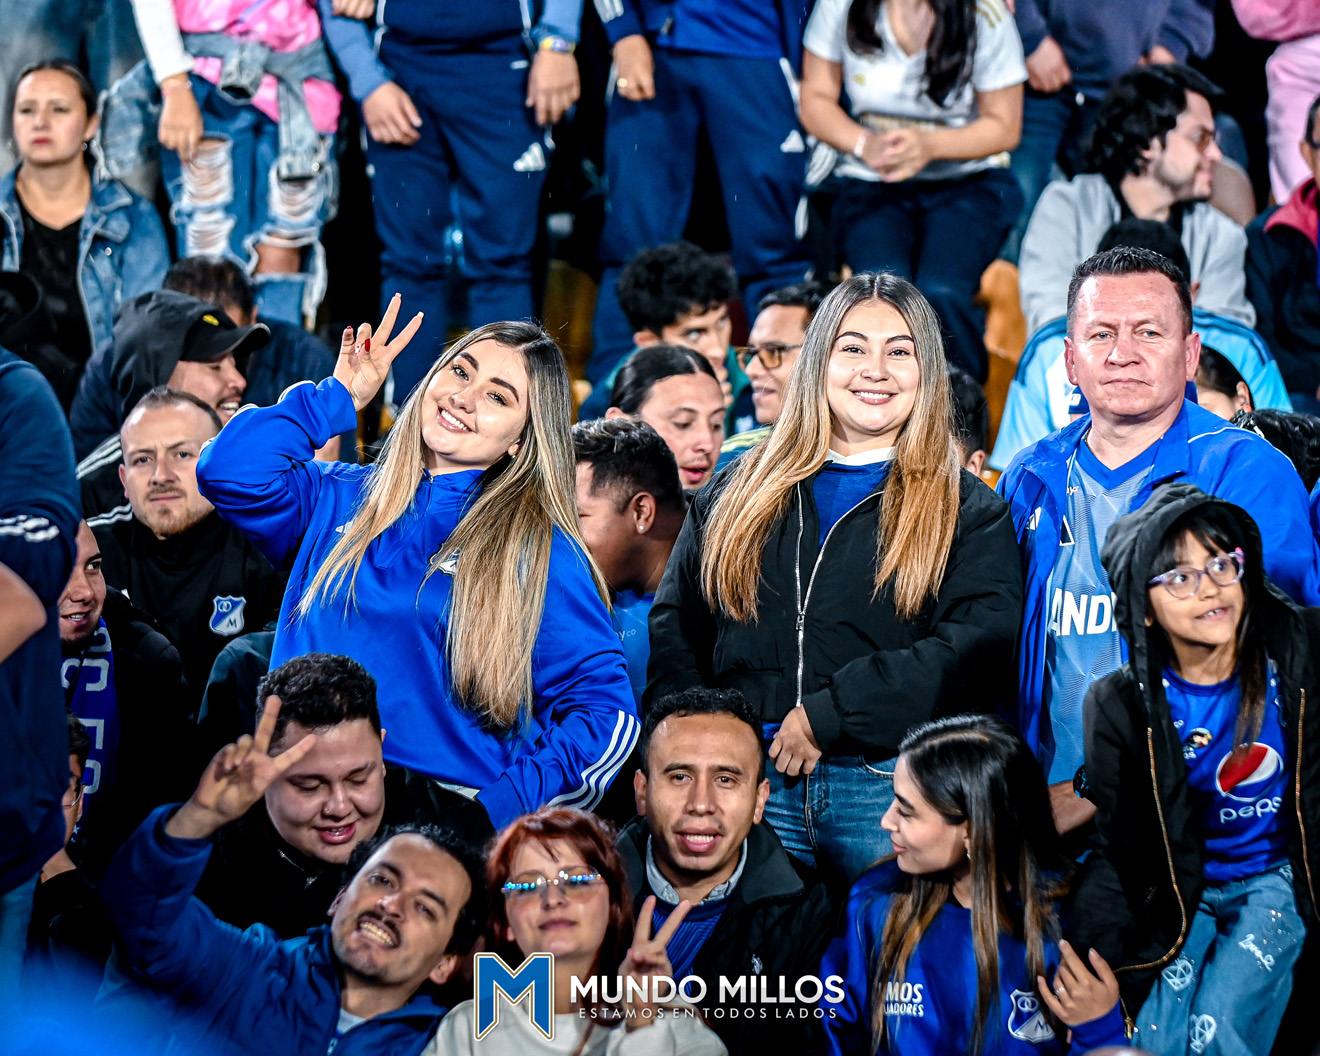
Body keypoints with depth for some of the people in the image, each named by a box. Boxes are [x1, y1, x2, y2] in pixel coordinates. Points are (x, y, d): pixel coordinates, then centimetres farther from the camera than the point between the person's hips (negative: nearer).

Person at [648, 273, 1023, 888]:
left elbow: (983, 646, -9)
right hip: (750, 782, 2)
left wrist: (828, 716, -15)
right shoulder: (742, 493, 17)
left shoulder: (966, 511, 7)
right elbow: (676, 627, 17)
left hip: (891, 786, -2)